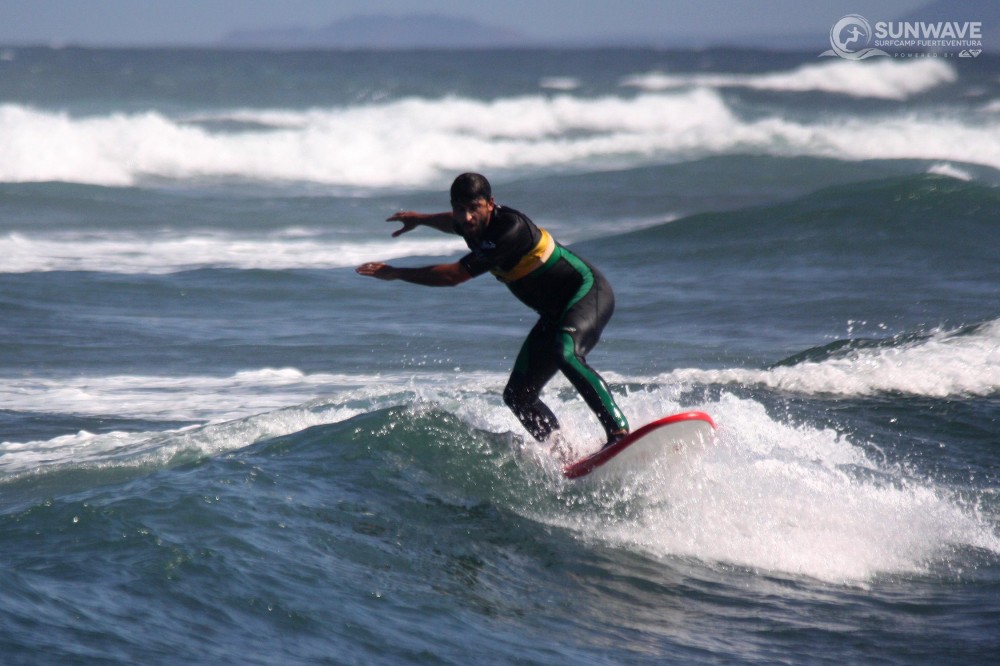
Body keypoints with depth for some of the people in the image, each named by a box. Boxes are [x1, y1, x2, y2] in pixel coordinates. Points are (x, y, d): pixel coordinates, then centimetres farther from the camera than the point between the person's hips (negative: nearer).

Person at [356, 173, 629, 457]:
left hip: (589, 294, -10)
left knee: (565, 353, -38)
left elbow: (454, 275, -29)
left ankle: (619, 432, -42)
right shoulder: (474, 225, -1)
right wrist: (420, 219, 42)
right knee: (518, 396, 2)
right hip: (555, 315, 10)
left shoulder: (510, 229, -28)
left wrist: (395, 273, -23)